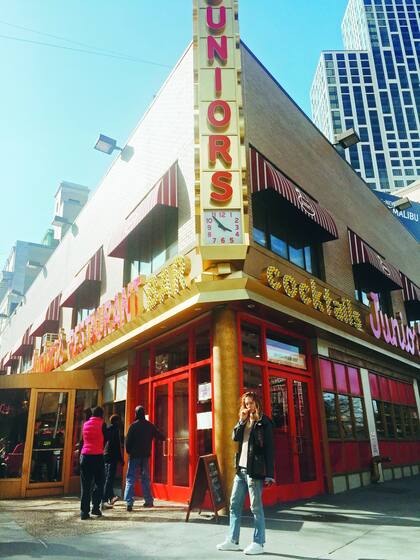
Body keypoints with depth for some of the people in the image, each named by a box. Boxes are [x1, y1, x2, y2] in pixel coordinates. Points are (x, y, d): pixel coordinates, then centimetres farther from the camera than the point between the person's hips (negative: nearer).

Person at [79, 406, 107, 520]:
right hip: (98, 456, -4)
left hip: (85, 455, 4)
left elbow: (84, 439, 18)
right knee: (99, 483, 9)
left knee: (85, 485, 7)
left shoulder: (85, 424, 11)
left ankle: (84, 511, 4)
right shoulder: (102, 424, -2)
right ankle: (95, 507, 1)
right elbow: (106, 439, 4)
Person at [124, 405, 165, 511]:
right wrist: (163, 437, 30)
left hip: (134, 455, -4)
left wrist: (128, 451, 5)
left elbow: (128, 440, -11)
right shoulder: (150, 426, 1)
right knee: (145, 478, 15)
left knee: (130, 478, 0)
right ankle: (149, 501, 19)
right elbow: (161, 437, 7)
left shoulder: (133, 425, -10)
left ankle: (129, 502, -11)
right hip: (146, 455, 4)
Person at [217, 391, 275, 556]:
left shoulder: (263, 423, -6)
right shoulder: (244, 422, 14)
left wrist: (269, 474, -14)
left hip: (254, 470, -7)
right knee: (234, 505, 11)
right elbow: (235, 437, 1)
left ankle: (258, 543, 12)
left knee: (256, 507, 1)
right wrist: (241, 420, -8)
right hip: (241, 469, 7)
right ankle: (232, 540, 20)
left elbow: (269, 449, -9)